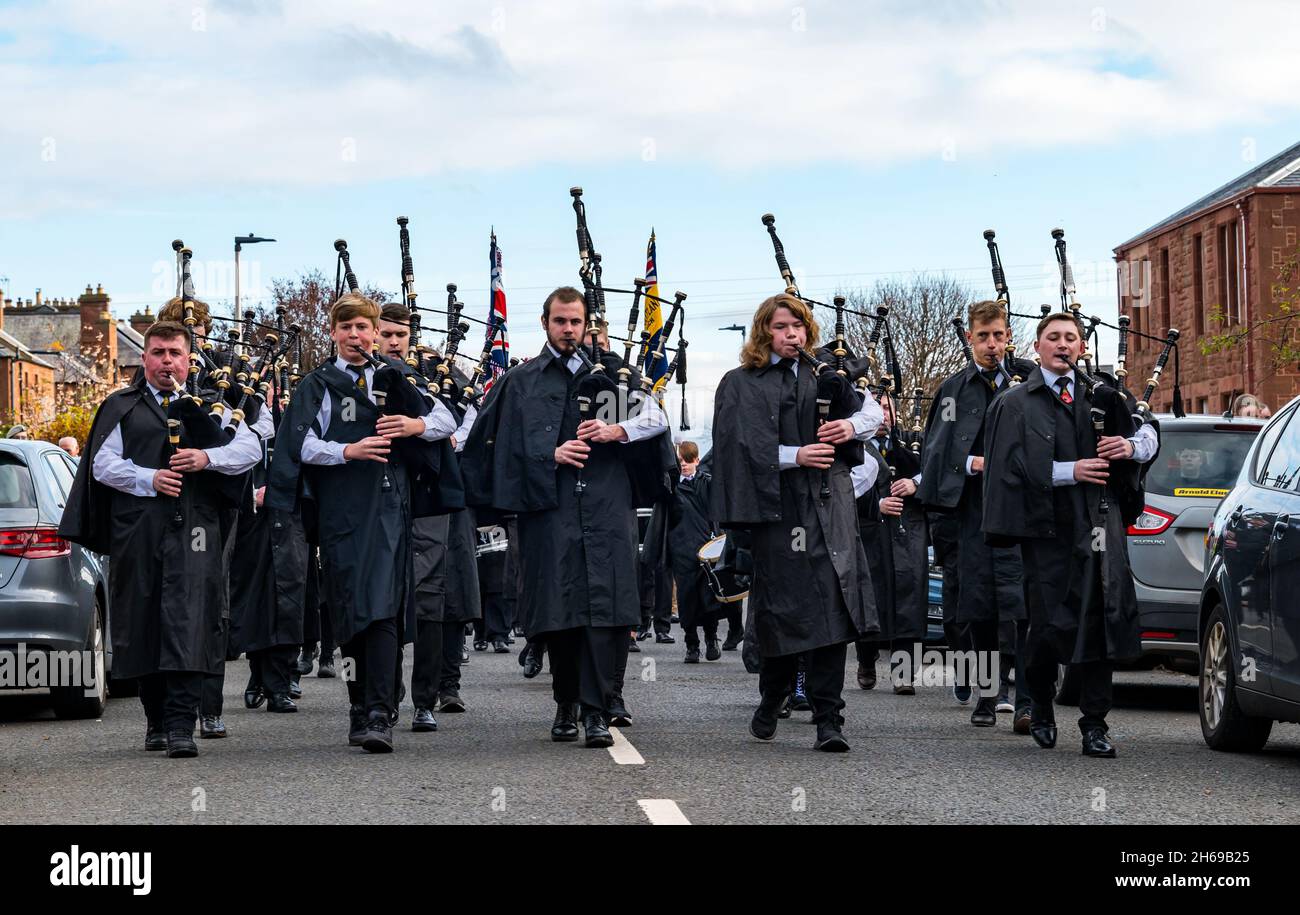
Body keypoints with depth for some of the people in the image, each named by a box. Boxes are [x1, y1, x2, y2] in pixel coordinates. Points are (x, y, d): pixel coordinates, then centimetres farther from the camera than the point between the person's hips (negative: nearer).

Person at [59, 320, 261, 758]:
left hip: (194, 528, -1)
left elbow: (250, 449, 8)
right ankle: (157, 720, 19)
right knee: (143, 621, 5)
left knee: (188, 619, -13)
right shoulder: (121, 407, 14)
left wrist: (208, 457, -9)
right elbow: (102, 463, 5)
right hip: (137, 530, 1)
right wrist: (148, 479, -10)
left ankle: (181, 725, -17)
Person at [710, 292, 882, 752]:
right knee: (781, 611, 2)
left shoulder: (825, 375, 17)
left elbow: (874, 408, 15)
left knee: (831, 607, -9)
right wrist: (795, 456, -15)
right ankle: (771, 702, 27)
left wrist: (853, 425, -7)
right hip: (776, 507, -2)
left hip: (828, 503, 2)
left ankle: (828, 721, -8)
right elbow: (745, 443, -3)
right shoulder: (741, 384, 8)